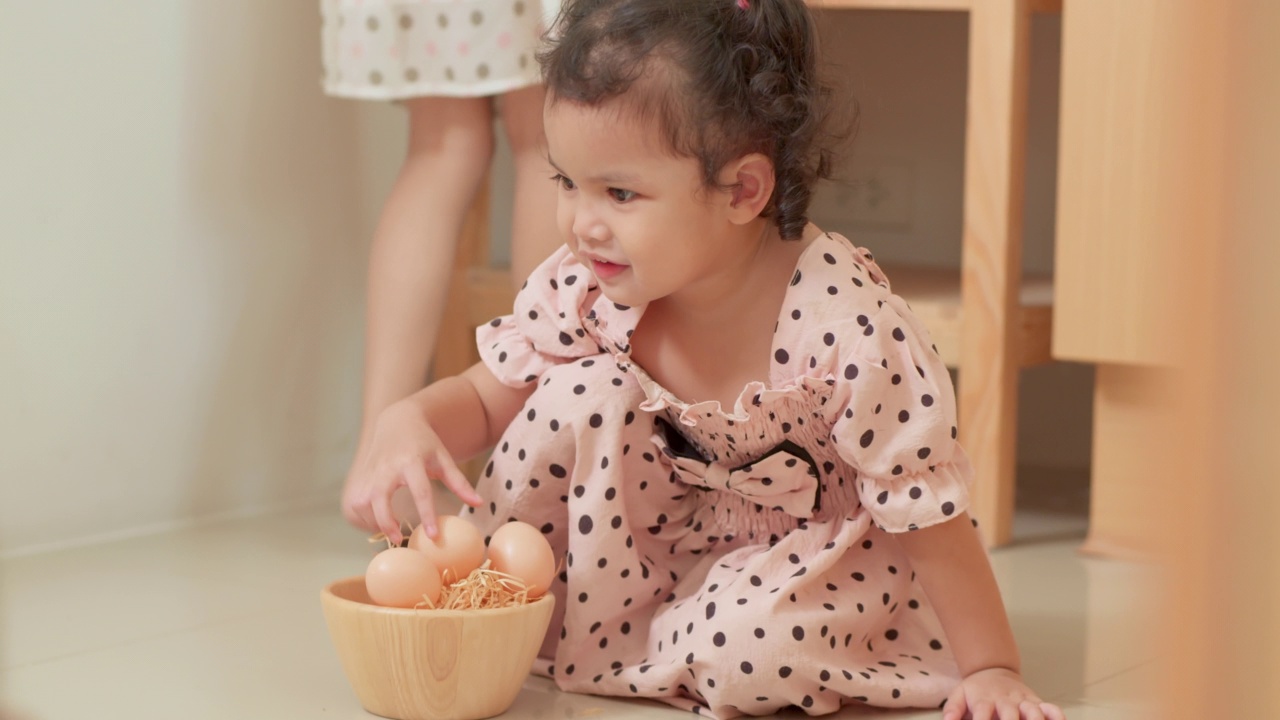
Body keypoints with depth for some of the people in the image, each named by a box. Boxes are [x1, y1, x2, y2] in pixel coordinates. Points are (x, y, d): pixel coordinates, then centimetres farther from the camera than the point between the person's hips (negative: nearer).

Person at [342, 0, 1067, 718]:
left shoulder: (848, 332, -32)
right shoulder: (582, 286, -17)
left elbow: (930, 516, -24)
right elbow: (487, 398, -2)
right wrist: (411, 423, -25)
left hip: (816, 549, -4)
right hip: (668, 530, 4)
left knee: (751, 645, -35)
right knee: (579, 394, -20)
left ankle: (591, 645, -5)